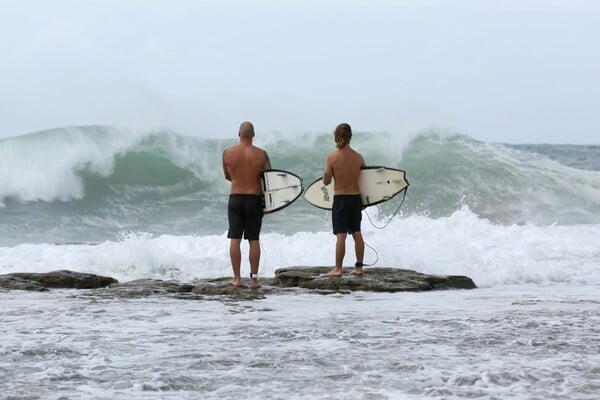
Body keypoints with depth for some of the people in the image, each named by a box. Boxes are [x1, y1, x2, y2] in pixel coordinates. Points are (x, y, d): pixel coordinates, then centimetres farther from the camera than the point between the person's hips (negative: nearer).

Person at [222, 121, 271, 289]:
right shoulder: (261, 154, -6)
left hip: (235, 198, 0)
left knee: (235, 239, 4)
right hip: (255, 199, 0)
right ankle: (254, 279, 5)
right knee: (254, 240, 5)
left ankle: (237, 278, 3)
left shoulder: (227, 153, -3)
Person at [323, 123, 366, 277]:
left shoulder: (332, 157, -11)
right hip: (356, 198, 3)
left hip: (340, 199, -3)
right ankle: (359, 267, 14)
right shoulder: (358, 157, -1)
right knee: (357, 233, 10)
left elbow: (326, 181, -7)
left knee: (341, 235, -2)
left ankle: (338, 268, 0)